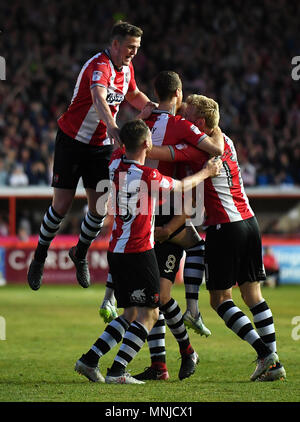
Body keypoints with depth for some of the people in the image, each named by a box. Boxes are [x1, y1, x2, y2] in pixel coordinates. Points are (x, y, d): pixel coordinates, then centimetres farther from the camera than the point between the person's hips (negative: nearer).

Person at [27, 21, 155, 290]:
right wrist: (112, 126, -63)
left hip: (102, 146, 6)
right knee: (62, 205, -4)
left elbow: (133, 95, 25)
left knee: (100, 207, -2)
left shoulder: (127, 68, 2)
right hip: (72, 141, -6)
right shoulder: (99, 66, -24)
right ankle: (39, 258, 17)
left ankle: (80, 254, 24)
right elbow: (98, 99, -45)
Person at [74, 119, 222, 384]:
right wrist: (206, 172, 19)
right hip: (139, 252, -8)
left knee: (130, 314, 16)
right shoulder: (149, 177, -18)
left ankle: (89, 360, 9)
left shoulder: (116, 163, 2)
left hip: (116, 250, 8)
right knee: (149, 314, -1)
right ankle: (117, 371, -10)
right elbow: (182, 186, 1)